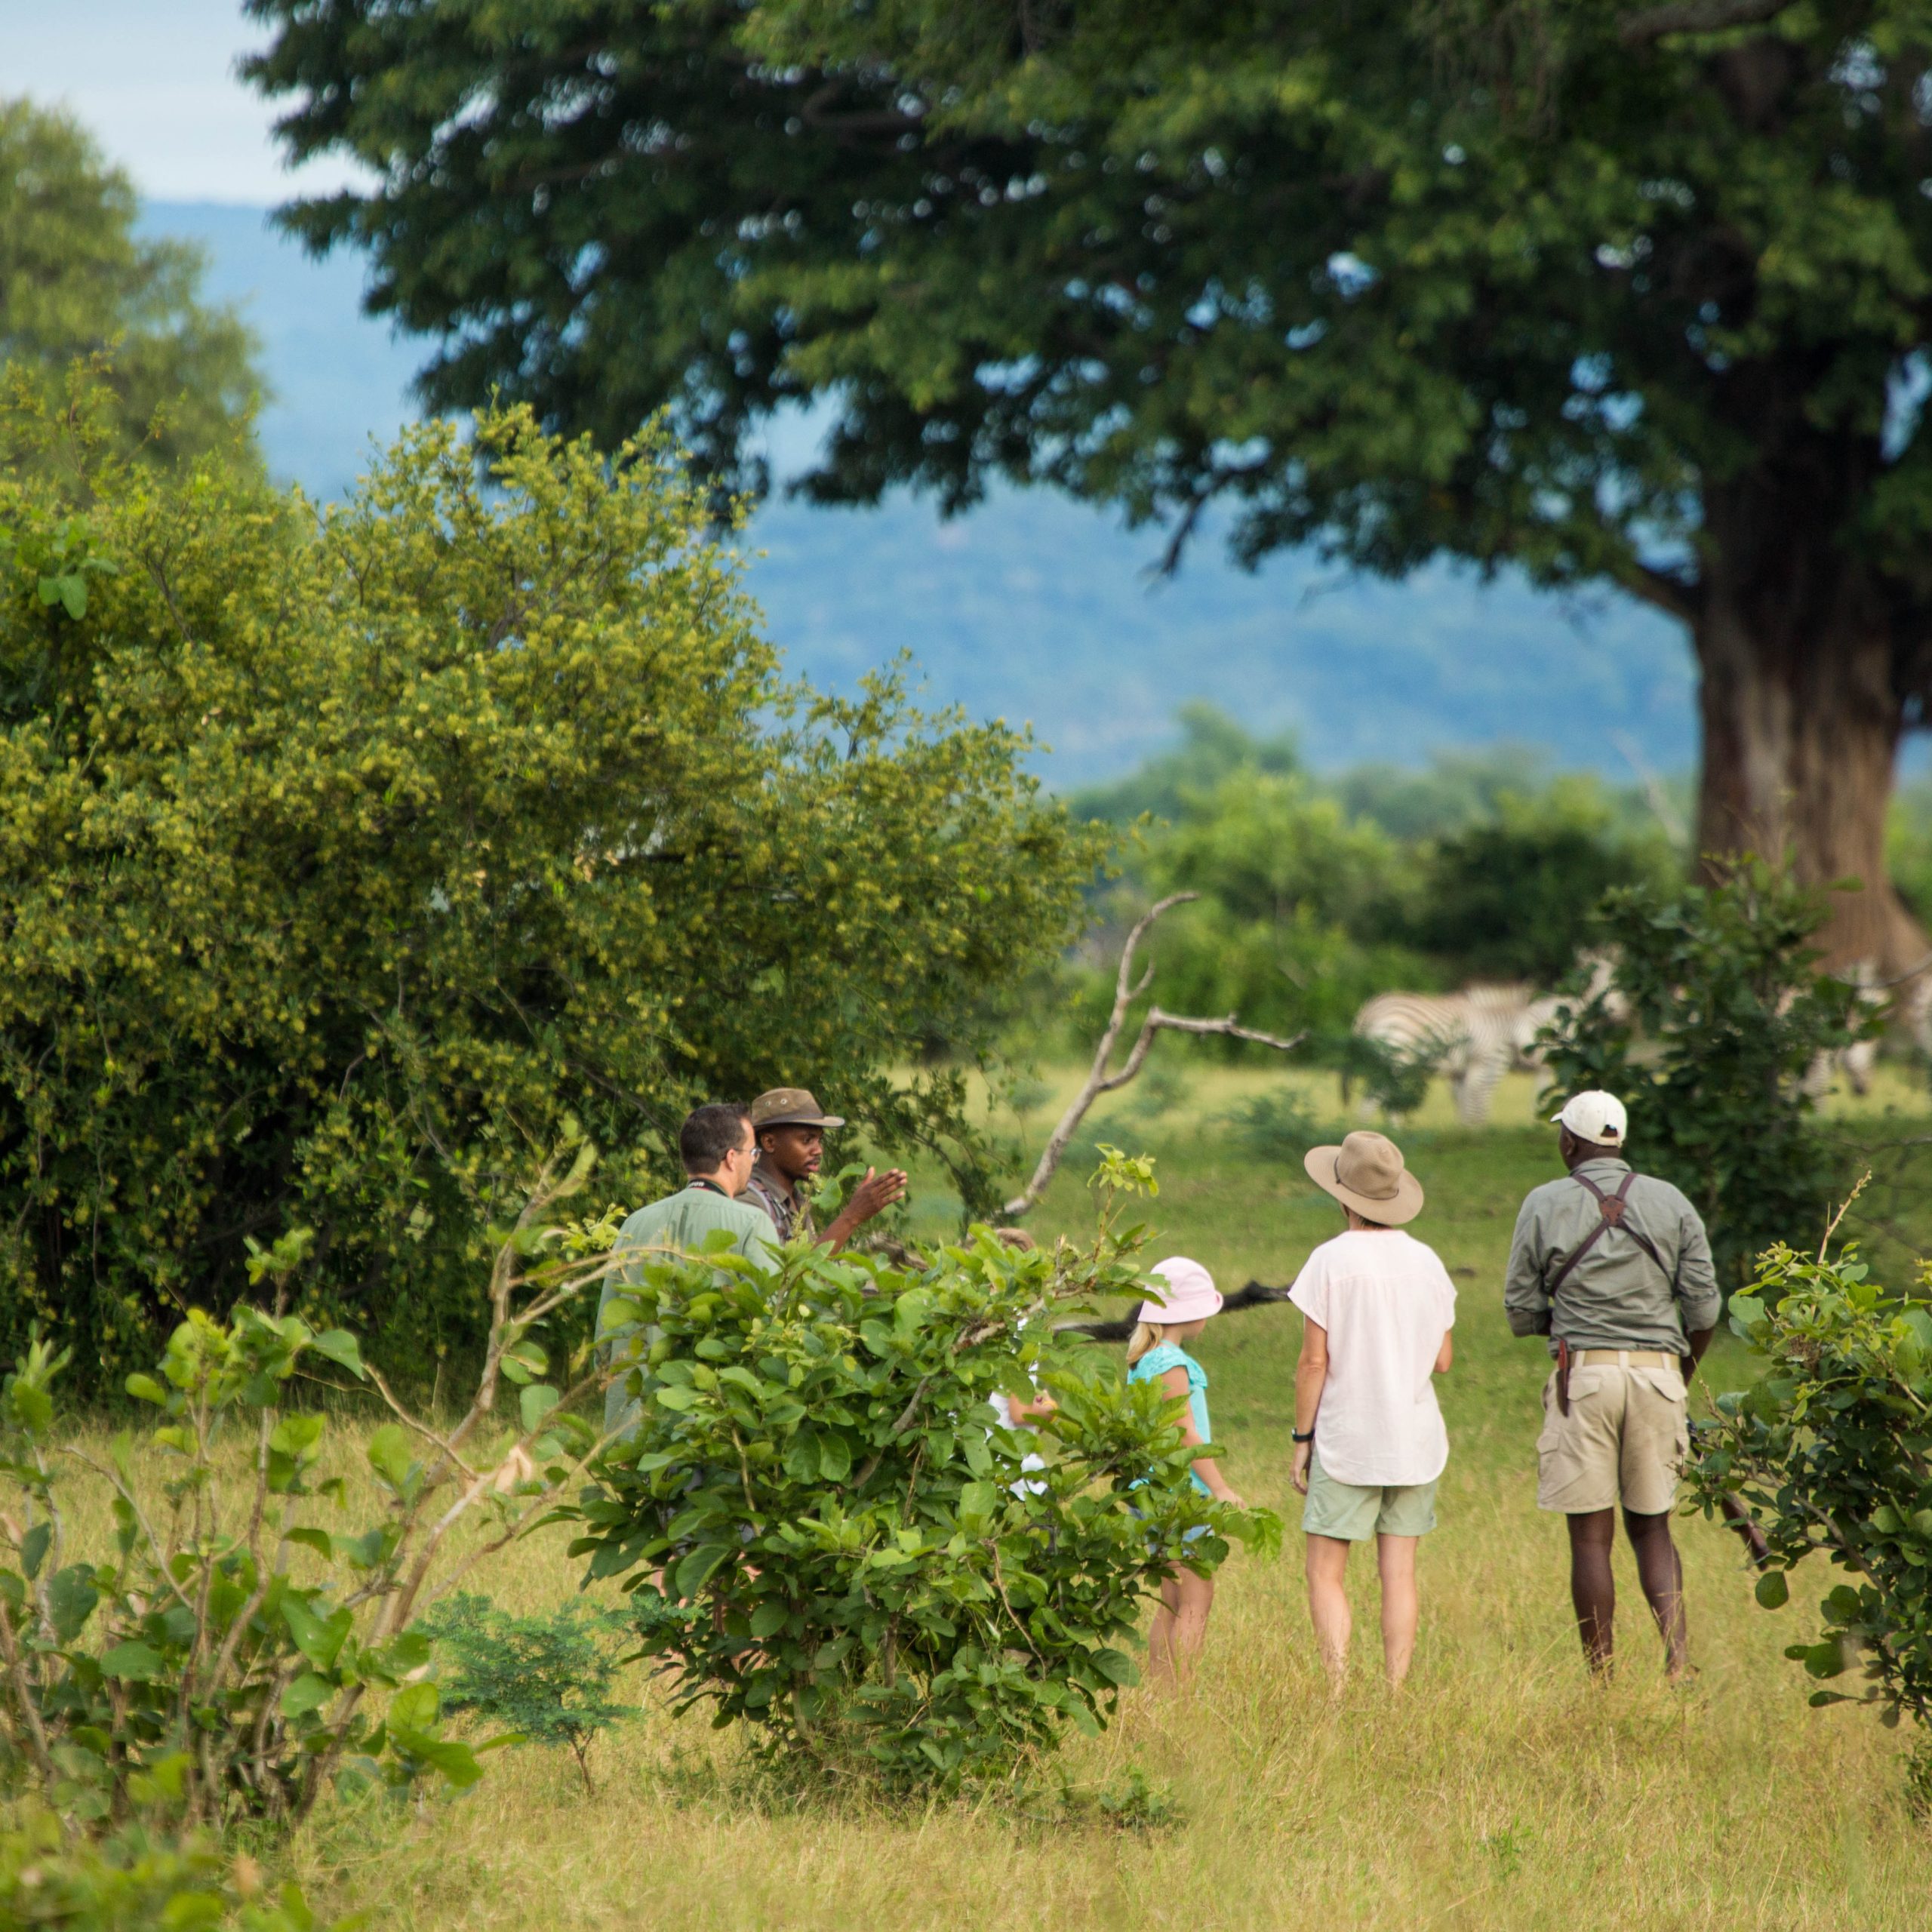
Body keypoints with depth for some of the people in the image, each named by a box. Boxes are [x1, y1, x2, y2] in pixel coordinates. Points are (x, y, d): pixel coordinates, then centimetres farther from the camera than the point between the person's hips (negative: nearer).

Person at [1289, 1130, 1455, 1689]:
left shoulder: (1332, 1260, -10)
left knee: (1326, 1574, 2)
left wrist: (1302, 1438, -2)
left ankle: (1338, 1692, -9)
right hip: (1415, 1442, 4)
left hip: (1347, 1439, -4)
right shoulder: (1427, 1261, 3)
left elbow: (1314, 1360, -10)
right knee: (1399, 1574, 7)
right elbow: (1443, 1361, 8)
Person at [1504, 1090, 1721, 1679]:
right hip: (1658, 1372, 2)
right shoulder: (1671, 1203, 6)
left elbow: (1522, 1312, 3)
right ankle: (1676, 1650, -8)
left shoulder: (1545, 1205, 1)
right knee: (1651, 1526, 12)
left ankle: (1601, 1679, 2)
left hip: (1583, 1373, -2)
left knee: (1590, 1537, 2)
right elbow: (1704, 1308, 4)